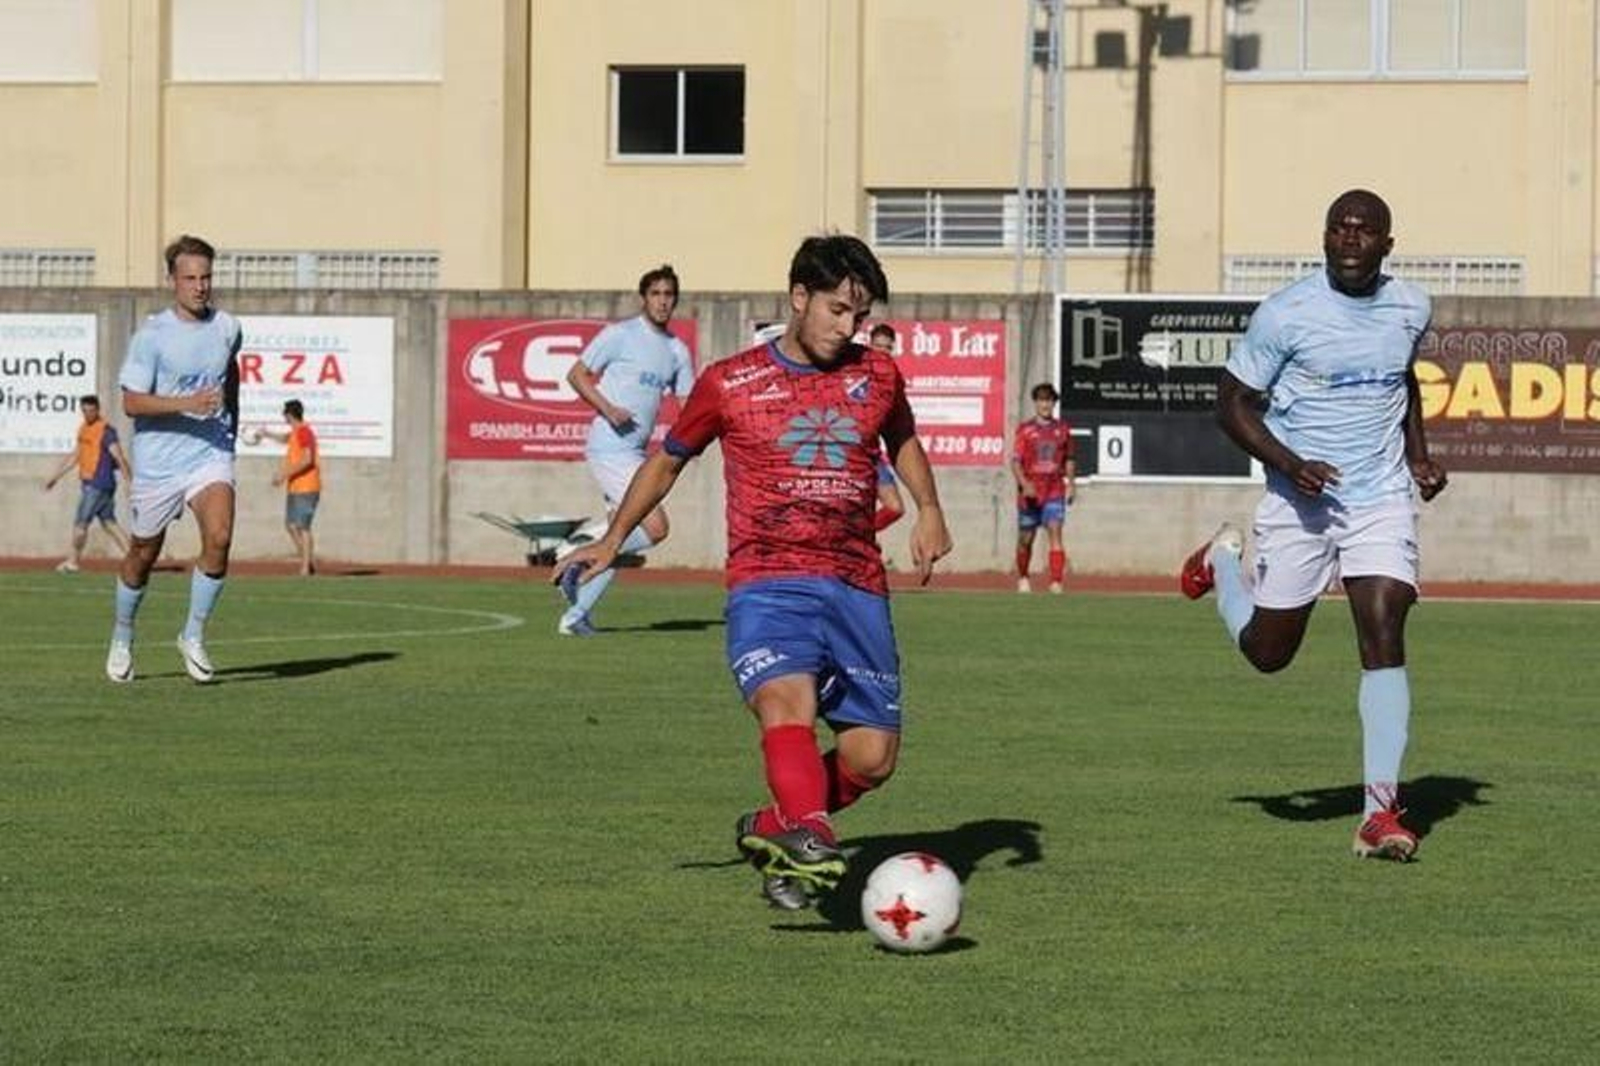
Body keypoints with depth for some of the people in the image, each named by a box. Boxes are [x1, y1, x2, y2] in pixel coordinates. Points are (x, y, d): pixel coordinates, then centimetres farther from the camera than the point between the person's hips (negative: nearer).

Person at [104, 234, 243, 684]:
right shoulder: (151, 335, -12)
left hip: (211, 456, 2)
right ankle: (122, 639, 35)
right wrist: (189, 404, -29)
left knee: (219, 537, -21)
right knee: (143, 556, 10)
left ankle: (193, 637, -5)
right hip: (158, 460, -2)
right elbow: (131, 401, -18)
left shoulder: (227, 327, 2)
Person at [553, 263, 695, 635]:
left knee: (621, 538, 6)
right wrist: (608, 409, -17)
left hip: (635, 452, 8)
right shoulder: (620, 335, -5)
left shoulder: (677, 350, 15)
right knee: (655, 528, -16)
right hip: (610, 448, -8)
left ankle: (576, 615, 12)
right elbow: (577, 374, -3)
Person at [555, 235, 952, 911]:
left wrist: (928, 511, 14)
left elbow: (902, 441, 32)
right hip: (766, 582, -3)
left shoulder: (877, 376, 11)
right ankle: (809, 836, -50)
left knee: (872, 758, -2)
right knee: (787, 702, -32)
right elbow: (667, 461, 19)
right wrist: (612, 541, 18)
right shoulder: (730, 384, 4)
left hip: (857, 587, 4)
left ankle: (770, 830, 21)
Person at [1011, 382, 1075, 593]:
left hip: (1055, 492, 1)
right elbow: (1015, 460, -5)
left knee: (1055, 534, -15)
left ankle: (1056, 582, -22)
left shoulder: (1062, 429, 8)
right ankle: (1022, 578, 32)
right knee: (1025, 539, 10)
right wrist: (1024, 483, -19)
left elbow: (1069, 459, 20)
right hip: (1030, 493, -1)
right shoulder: (1025, 430, 0)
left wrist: (1071, 482, 9)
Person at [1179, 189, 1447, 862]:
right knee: (1267, 652, 10)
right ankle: (1222, 563, 43)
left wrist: (1418, 454, 11)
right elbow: (1233, 402, -7)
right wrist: (1290, 465, -21)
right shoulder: (1285, 314, -12)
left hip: (1382, 499, 2)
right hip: (1301, 500, -2)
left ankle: (1380, 809, -13)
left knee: (1384, 639, -14)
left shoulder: (1410, 309, 3)